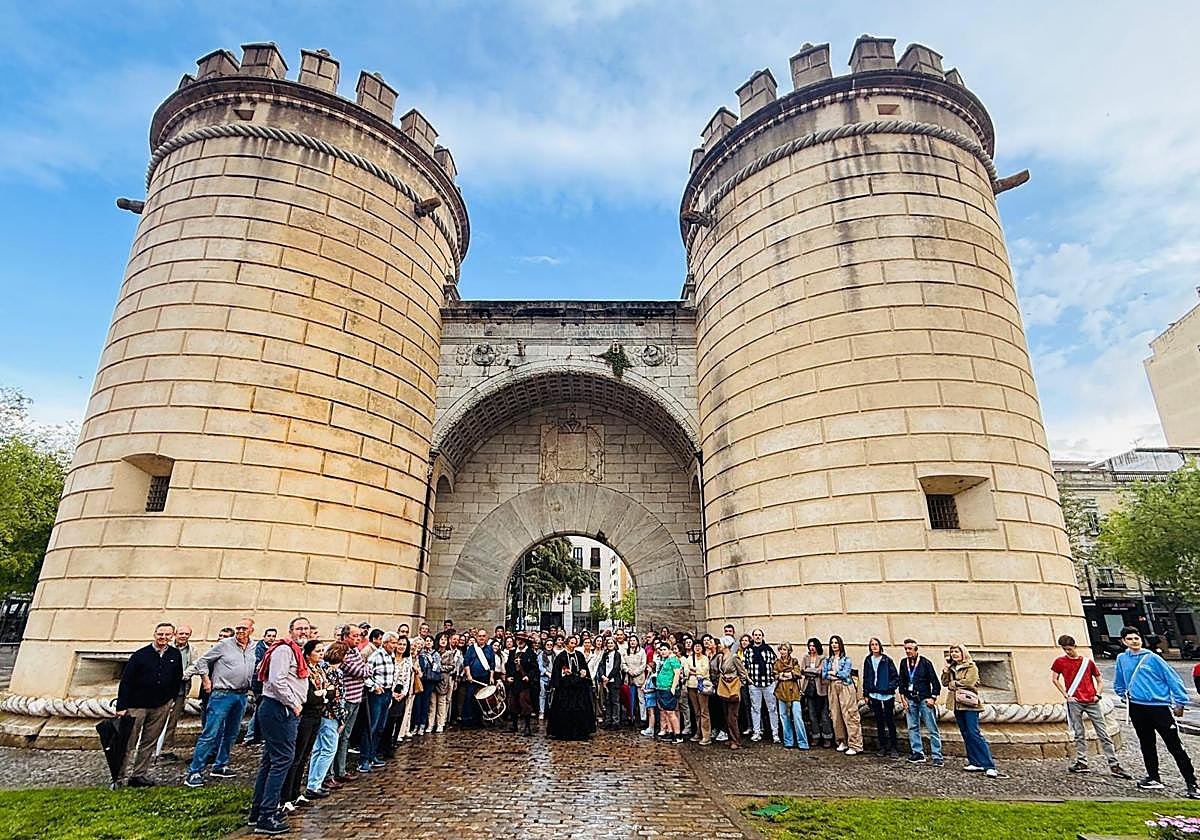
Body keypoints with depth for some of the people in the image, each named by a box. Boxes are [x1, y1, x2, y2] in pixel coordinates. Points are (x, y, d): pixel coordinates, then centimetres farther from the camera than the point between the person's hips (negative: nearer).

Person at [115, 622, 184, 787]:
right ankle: (123, 777, 10)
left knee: (149, 743, 11)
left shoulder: (175, 655, 2)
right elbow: (126, 681, -8)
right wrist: (121, 707, -12)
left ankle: (140, 775, 21)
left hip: (161, 707, 4)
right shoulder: (141, 655, -10)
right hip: (136, 705, -4)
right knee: (129, 743, 1)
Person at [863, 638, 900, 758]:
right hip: (874, 695, 4)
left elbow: (896, 677, -2)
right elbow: (865, 679, 11)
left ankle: (893, 748, 8)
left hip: (887, 694, -3)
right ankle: (883, 747, 17)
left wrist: (891, 687, -15)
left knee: (890, 721, 0)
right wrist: (866, 694, 8)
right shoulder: (868, 661, 6)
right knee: (879, 721, 9)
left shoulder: (887, 660, -4)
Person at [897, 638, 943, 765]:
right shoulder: (904, 663, 7)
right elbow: (902, 681, 12)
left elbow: (935, 682, -2)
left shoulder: (925, 662, -5)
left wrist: (933, 698, -9)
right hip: (910, 700, 5)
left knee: (932, 729, -3)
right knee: (912, 728, 5)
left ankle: (937, 757, 0)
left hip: (925, 699, -4)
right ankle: (918, 753, 13)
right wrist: (903, 698, 5)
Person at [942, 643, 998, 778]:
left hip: (969, 705, -7)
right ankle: (976, 763, 13)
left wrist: (953, 683, -5)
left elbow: (969, 682, -15)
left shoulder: (971, 667, -2)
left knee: (974, 733, -12)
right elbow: (945, 682, 7)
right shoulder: (952, 668, 16)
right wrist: (946, 668, 0)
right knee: (966, 734, 8)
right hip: (957, 705, 7)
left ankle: (989, 766, -10)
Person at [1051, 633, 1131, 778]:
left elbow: (1099, 681, 15)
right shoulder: (1060, 662, 5)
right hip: (1074, 702, -1)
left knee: (1104, 734, 1)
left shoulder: (1087, 661, 8)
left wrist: (1097, 694, -1)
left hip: (1091, 701, 1)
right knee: (1078, 734, 3)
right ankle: (1081, 762, 9)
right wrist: (1066, 695, -2)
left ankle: (1114, 765, 4)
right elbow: (1055, 679, 7)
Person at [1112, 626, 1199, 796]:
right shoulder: (1122, 659, 7)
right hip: (1137, 709, 4)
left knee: (1175, 746, -3)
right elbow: (1118, 684, 21)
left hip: (1160, 706, -4)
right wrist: (1126, 696, 11)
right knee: (1147, 745, 13)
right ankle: (1153, 778, 24)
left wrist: (1180, 702, -8)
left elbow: (1173, 678, -5)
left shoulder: (1152, 657, -6)